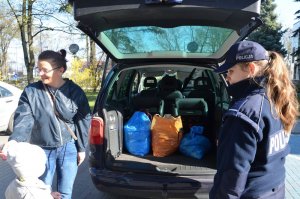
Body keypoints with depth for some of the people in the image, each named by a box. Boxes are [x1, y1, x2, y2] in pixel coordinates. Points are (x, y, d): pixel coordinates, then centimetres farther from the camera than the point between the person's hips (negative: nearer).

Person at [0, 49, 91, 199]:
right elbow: (23, 119, -13)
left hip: (69, 148, 0)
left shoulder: (75, 91, -6)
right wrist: (14, 140, -32)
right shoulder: (31, 91, -7)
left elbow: (83, 121, 0)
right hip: (42, 150, 0)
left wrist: (81, 148, 2)